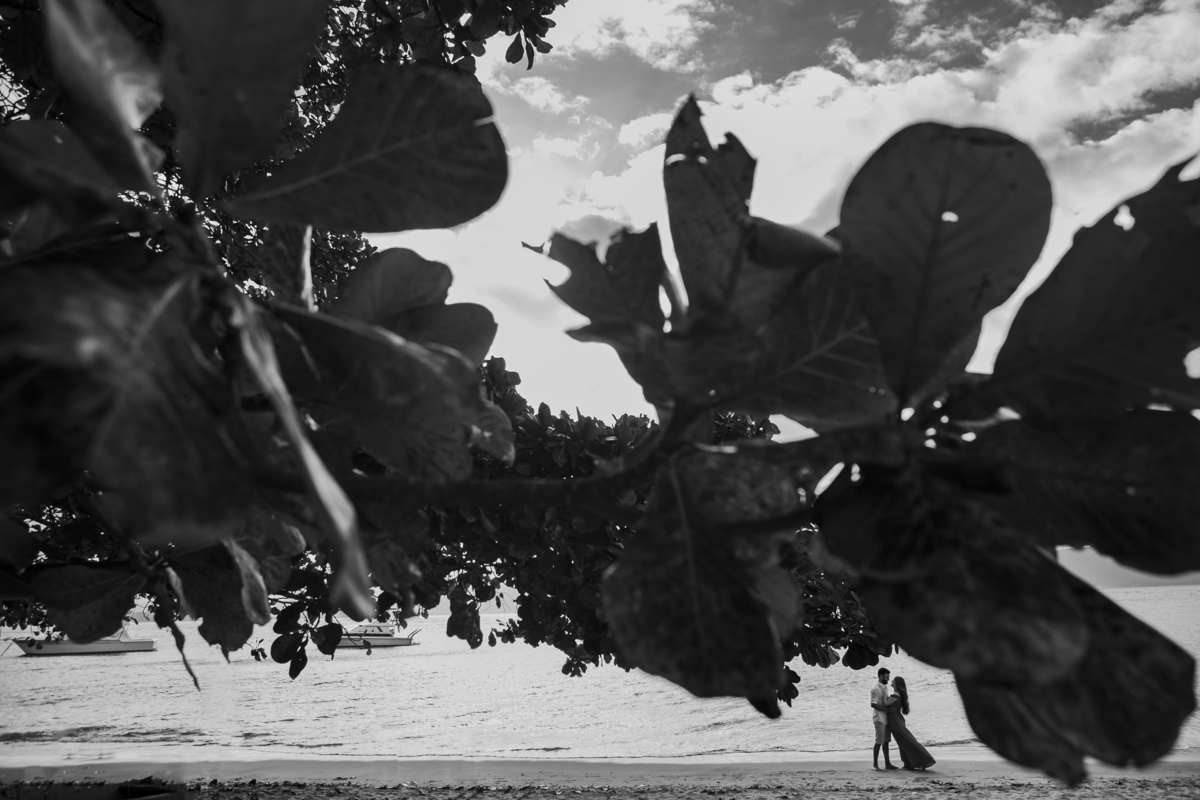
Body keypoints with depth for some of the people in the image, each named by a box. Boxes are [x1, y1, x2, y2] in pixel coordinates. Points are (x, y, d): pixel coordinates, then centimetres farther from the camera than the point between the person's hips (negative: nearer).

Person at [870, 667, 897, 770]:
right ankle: (875, 764, 0)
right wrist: (887, 709, -20)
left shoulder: (885, 688, 14)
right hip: (879, 719, -8)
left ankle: (887, 764, 15)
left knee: (886, 741, 10)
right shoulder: (875, 689, -13)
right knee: (879, 742, -6)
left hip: (886, 718, 8)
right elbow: (873, 704, -19)